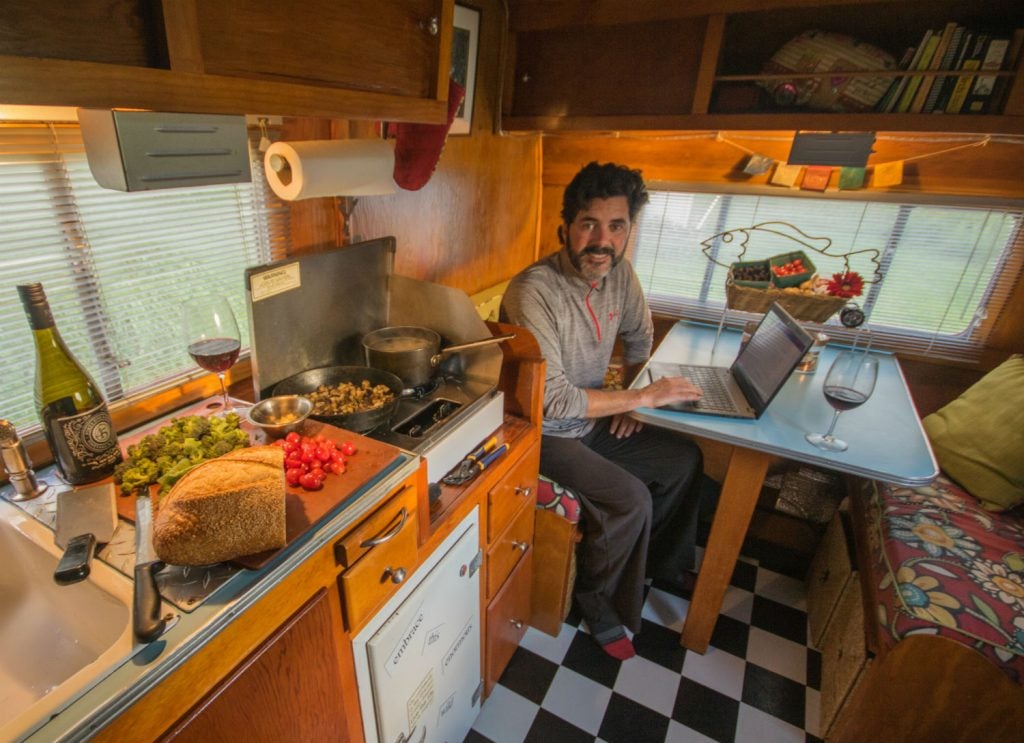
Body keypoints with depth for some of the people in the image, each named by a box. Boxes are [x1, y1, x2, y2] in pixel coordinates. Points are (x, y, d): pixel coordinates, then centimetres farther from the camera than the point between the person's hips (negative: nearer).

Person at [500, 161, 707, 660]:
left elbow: (639, 336, 13)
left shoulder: (618, 272, -5)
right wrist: (642, 397, -24)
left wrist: (628, 401, 0)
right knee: (630, 499, -21)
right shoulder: (533, 291, -29)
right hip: (543, 432, -7)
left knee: (685, 459, 9)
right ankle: (599, 603, 11)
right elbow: (551, 398, -31)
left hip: (593, 418, 8)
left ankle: (664, 564, 34)